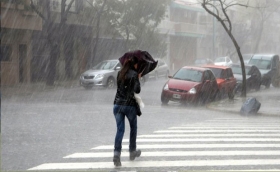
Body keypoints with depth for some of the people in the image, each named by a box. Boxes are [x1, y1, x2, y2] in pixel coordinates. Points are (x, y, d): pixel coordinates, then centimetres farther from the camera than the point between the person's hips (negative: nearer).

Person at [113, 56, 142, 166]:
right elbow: (137, 90, -13)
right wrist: (138, 79, 2)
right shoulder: (134, 74, -8)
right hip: (130, 105, -4)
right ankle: (132, 152, 28)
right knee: (133, 128, 18)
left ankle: (116, 154, -18)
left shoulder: (120, 73, 10)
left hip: (118, 104, 4)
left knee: (120, 130, -1)